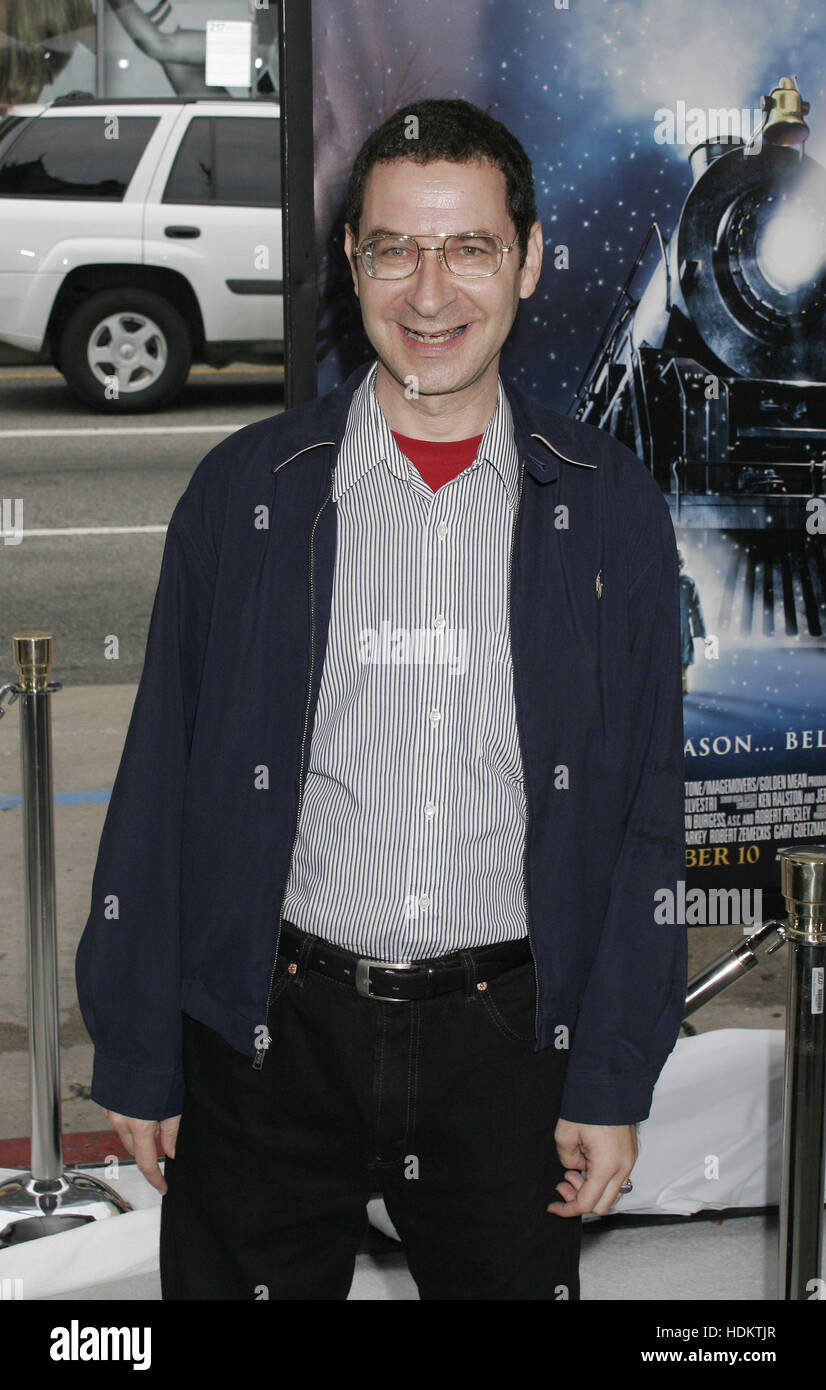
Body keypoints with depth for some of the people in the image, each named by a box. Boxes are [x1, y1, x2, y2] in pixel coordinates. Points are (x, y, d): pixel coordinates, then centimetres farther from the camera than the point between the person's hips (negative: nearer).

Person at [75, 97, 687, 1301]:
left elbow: (646, 811, 2)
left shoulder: (609, 509, 0)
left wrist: (614, 1082, -1)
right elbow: (160, 785, 1)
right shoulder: (243, 491, -2)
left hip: (509, 1040, 0)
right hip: (271, 1038, 0)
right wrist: (138, 1056, 1)